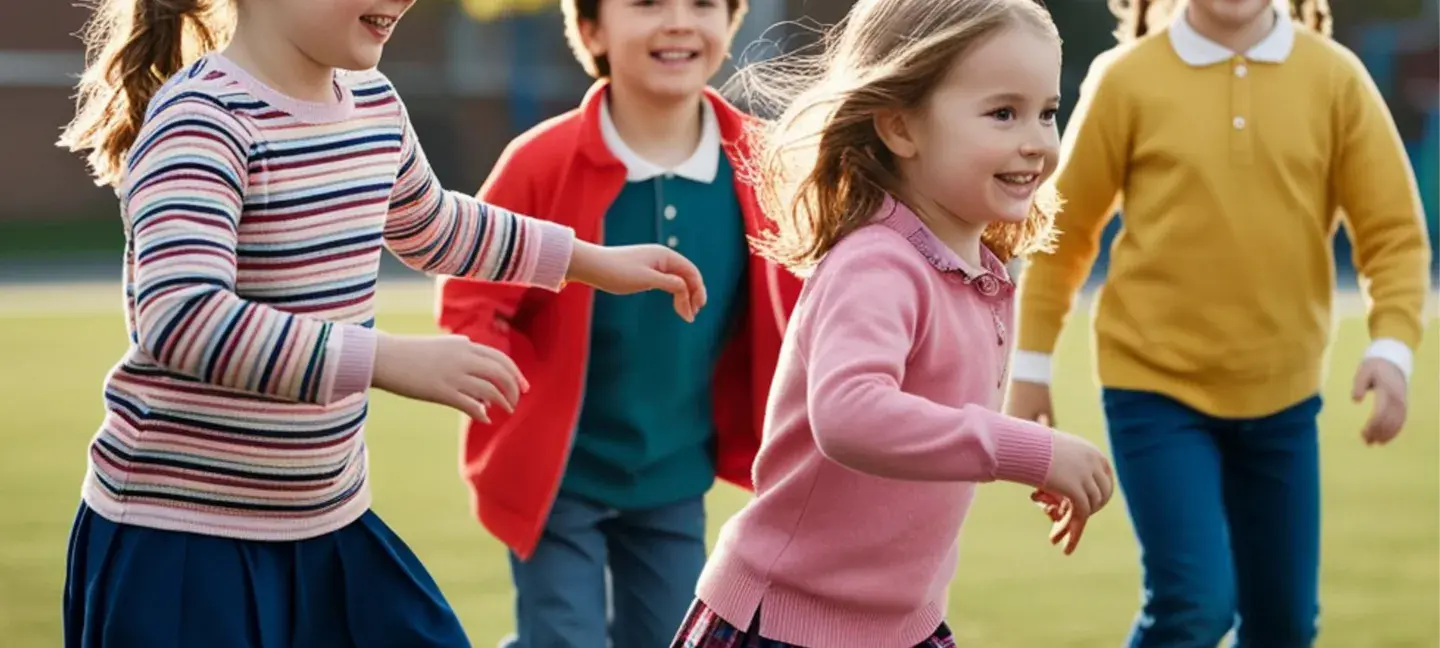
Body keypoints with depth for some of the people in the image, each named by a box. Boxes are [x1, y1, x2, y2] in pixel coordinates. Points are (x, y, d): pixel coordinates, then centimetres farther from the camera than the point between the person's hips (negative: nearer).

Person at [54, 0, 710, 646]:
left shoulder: (374, 107, 6)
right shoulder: (201, 119, -21)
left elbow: (431, 226, 28)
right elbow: (180, 319, -35)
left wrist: (595, 261, 33)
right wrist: (393, 360, -37)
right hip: (179, 534, -8)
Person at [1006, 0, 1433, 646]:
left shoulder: (1336, 77, -2)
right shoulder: (1126, 79, -6)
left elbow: (1393, 229, 0)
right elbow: (1065, 227, 2)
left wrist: (1392, 346, -15)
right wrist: (1032, 363, 3)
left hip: (1281, 393, 3)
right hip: (1154, 386, -3)